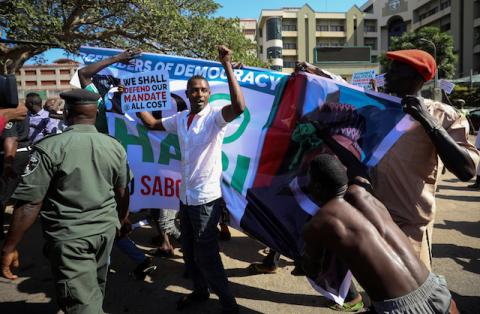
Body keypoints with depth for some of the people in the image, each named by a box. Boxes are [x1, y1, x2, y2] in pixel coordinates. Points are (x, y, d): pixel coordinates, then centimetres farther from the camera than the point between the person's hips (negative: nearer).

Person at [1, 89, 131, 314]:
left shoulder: (50, 147, -15)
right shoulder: (115, 146, -1)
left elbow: (29, 203, -17)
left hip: (69, 235, -5)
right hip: (106, 229, 5)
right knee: (95, 288, 27)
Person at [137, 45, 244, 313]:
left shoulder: (215, 116, -13)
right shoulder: (181, 118, 7)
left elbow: (239, 107, -34)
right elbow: (153, 123, 21)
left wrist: (227, 67, -36)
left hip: (206, 198, -7)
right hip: (186, 196, 7)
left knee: (206, 255, 0)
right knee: (189, 250, 20)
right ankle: (200, 290, 42)